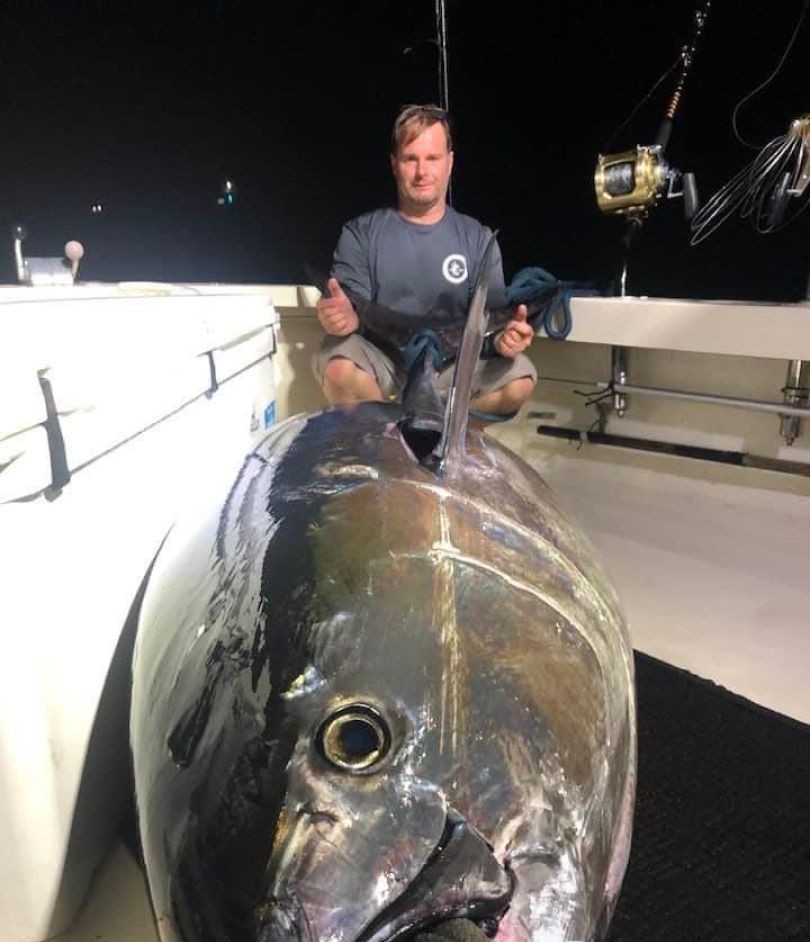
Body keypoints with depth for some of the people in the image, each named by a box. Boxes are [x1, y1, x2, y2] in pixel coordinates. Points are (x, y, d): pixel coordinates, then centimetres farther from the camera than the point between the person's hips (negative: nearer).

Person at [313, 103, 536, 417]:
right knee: (338, 368, -34)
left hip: (453, 367, 2)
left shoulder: (477, 238, 7)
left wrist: (503, 337, -25)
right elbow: (349, 313, -6)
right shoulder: (361, 233, 2)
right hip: (382, 365, -1)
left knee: (520, 377, -25)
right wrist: (343, 318, -33)